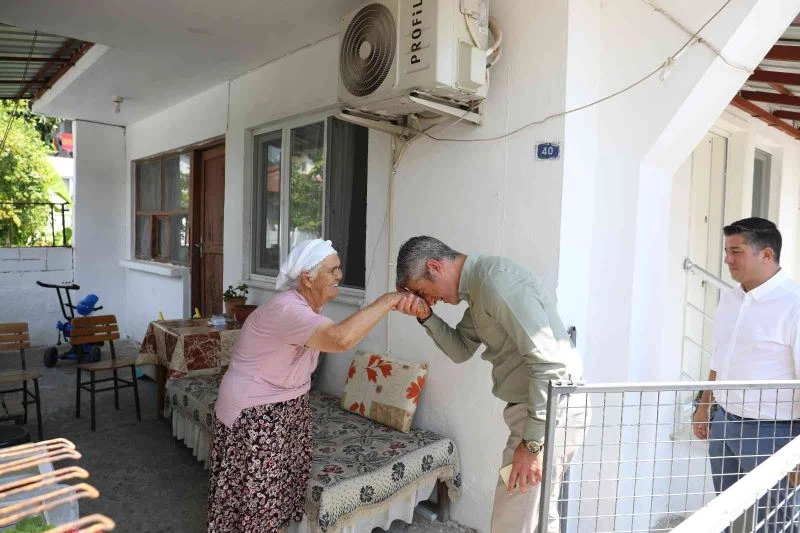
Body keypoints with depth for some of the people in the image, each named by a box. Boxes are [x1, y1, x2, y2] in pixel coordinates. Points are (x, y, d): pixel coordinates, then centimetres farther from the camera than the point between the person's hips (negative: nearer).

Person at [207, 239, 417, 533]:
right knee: (256, 495, 6)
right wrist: (388, 300, -39)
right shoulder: (287, 309, -32)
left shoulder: (308, 306, -2)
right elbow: (342, 338, -47)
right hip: (255, 415, -9)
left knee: (277, 487, 19)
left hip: (287, 409, 9)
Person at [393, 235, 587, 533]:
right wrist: (426, 317, 0)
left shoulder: (497, 282, -22)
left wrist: (532, 442, -23)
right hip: (535, 407, 10)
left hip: (551, 412, -10)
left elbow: (548, 361, -26)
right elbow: (461, 350, 16)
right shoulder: (478, 288, 10)